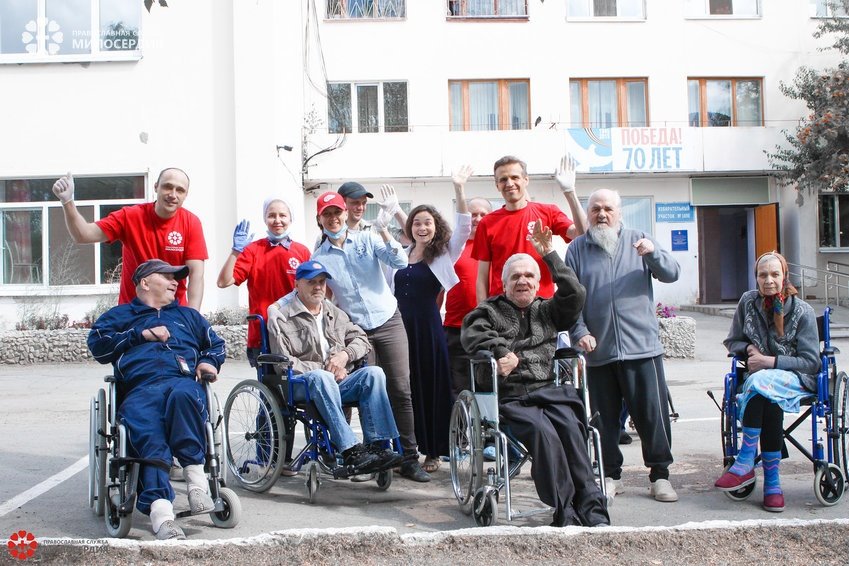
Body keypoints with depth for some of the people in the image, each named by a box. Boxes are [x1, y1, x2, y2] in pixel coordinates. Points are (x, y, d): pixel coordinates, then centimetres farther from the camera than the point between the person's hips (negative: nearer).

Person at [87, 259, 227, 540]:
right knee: (148, 435, -36)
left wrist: (209, 361, 13)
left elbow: (216, 343, 35)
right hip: (140, 388, -1)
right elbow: (97, 343, 15)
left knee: (183, 395, -40)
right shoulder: (121, 314, 31)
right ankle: (160, 509, -51)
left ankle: (196, 478, -41)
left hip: (184, 382, 1)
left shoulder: (187, 315, 39)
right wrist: (140, 335, 7)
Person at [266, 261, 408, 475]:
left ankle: (377, 445, -33)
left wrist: (345, 354, -1)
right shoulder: (282, 318, 4)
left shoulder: (334, 313, 24)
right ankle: (351, 451, -45)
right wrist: (325, 369, -11)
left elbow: (362, 338, 22)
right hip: (302, 386, -5)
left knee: (373, 373, -24)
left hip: (339, 384, 5)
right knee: (320, 377, -39)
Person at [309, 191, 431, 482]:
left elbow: (400, 262, -11)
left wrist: (384, 231, -18)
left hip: (389, 322, 0)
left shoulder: (367, 239, 2)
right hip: (356, 331, 0)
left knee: (400, 390, -4)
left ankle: (408, 457, 3)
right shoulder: (319, 257, 4)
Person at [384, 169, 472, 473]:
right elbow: (387, 290, 21)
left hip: (428, 327, -3)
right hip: (399, 326, 3)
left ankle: (433, 451, 9)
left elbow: (463, 227, -12)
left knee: (432, 386, 1)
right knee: (404, 388, 5)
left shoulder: (443, 255, 2)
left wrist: (459, 190, -22)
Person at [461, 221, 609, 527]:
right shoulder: (491, 310, 19)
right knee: (542, 431, -33)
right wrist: (501, 350, -16)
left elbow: (575, 295, 8)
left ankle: (591, 510, -32)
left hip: (549, 391, 2)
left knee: (570, 427, -30)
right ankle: (565, 512, -33)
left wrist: (549, 253, 9)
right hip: (511, 398, -2)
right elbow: (471, 333, 0)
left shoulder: (547, 311, 26)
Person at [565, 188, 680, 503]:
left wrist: (653, 254, -18)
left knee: (653, 415, 1)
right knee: (605, 418, 8)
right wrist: (579, 332, -10)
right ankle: (611, 476, 20)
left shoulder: (639, 241, 9)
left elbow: (671, 274, 2)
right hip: (598, 351, 1)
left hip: (642, 347, 0)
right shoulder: (577, 250, 8)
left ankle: (660, 475, 13)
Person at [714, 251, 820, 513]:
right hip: (760, 377, 3)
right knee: (770, 400, -35)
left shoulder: (802, 311, -4)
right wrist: (749, 349, -6)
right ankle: (772, 481, -33)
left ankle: (746, 462, -36)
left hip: (796, 378, -2)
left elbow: (811, 362, -5)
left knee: (762, 383, -37)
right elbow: (732, 342, 17)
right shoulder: (748, 301, 4)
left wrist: (771, 361, -16)